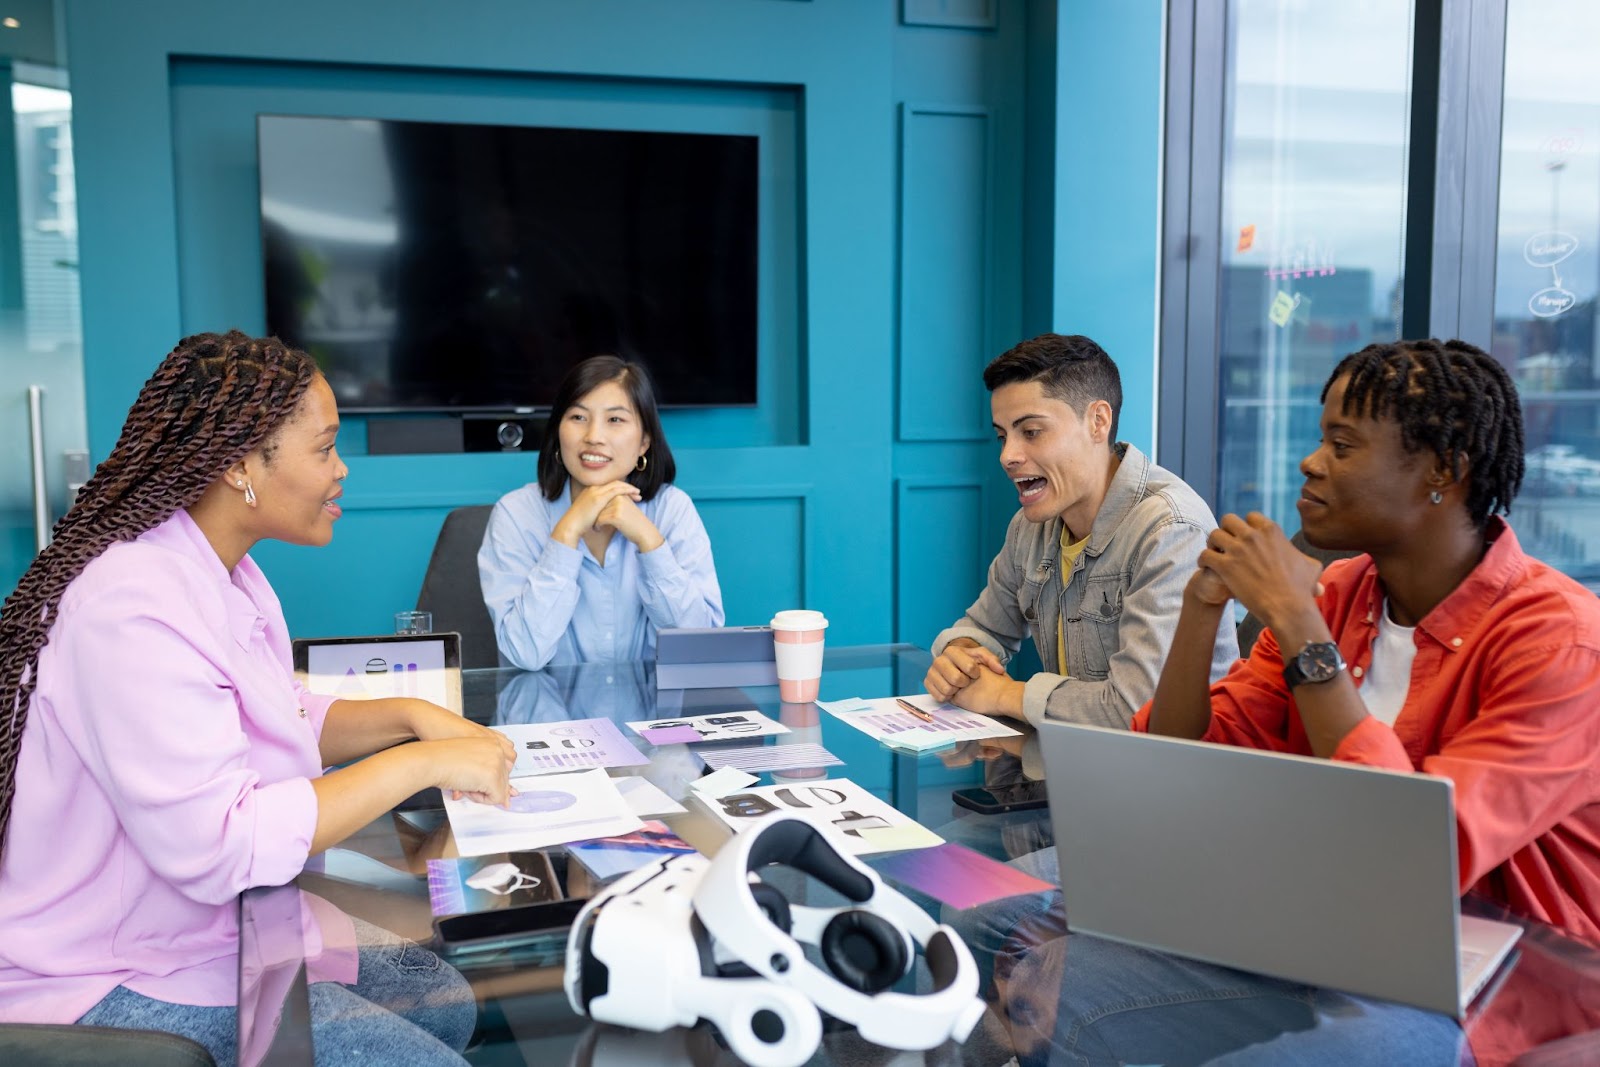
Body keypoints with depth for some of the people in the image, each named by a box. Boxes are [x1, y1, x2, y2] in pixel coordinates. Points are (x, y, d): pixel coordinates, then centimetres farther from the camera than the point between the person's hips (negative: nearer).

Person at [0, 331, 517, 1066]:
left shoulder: (225, 571, 3)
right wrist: (420, 764, -28)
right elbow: (218, 846, -34)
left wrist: (408, 716, -3)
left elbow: (284, 720, 15)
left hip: (215, 920, 10)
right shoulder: (135, 607, -29)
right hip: (120, 981, -9)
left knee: (445, 1001, 10)